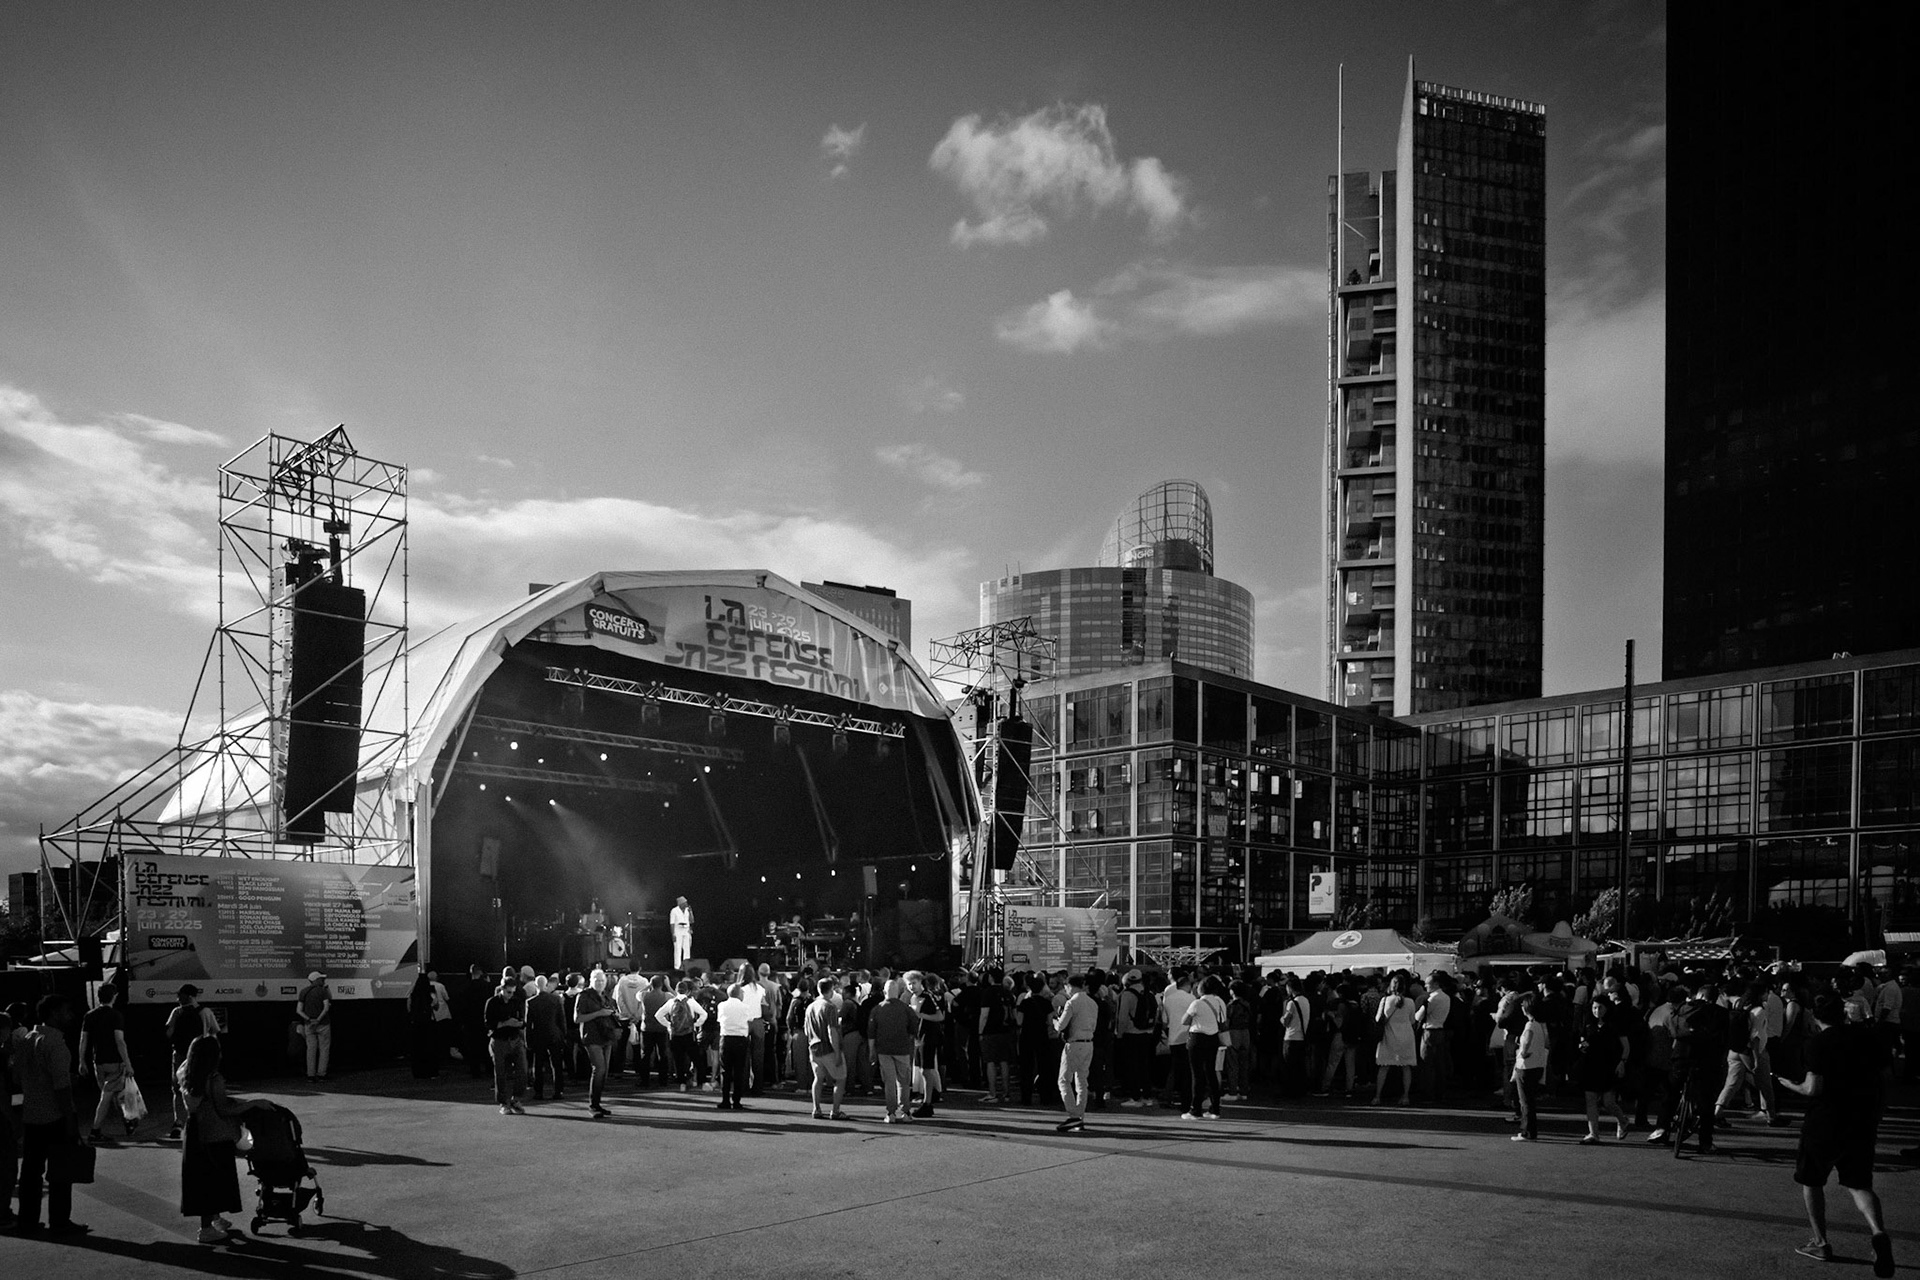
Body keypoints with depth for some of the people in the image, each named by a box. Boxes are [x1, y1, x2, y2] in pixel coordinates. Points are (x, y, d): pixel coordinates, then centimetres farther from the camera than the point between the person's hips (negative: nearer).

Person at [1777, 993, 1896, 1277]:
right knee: (1860, 1183, 13)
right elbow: (1882, 1076, 11)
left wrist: (1792, 1086, 1)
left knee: (1811, 1180, 14)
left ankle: (1820, 1243, 16)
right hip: (1863, 1121, 5)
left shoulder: (1819, 1042, -14)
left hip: (1825, 1122, -5)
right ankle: (1878, 1232, -13)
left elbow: (1813, 1089, -18)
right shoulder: (1870, 1036, 3)